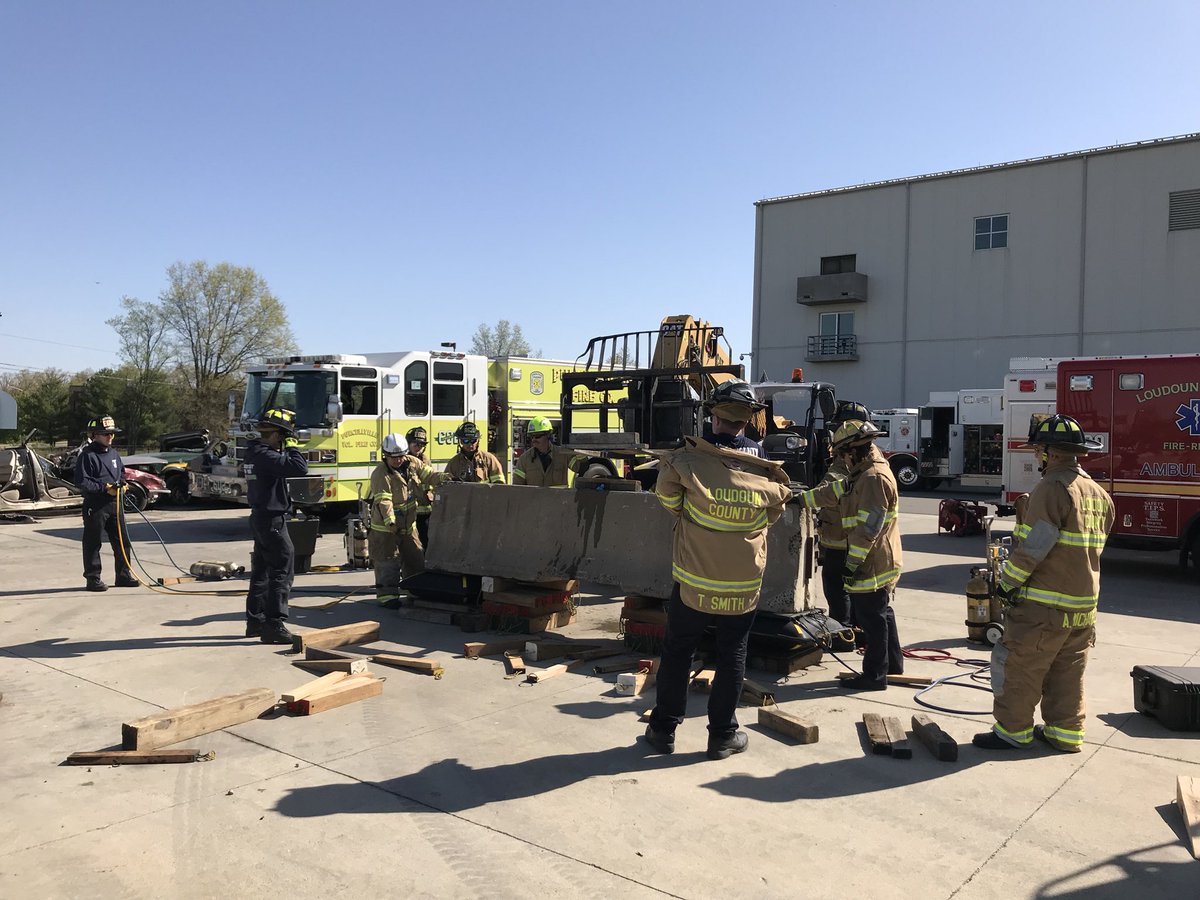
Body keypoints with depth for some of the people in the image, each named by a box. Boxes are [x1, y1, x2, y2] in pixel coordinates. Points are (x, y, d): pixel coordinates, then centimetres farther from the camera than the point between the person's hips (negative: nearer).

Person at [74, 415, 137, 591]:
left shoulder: (114, 454, 14)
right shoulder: (87, 455, -10)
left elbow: (122, 471, 28)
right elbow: (81, 481, -15)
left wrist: (122, 483, 7)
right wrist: (104, 488, -19)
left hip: (114, 504, 7)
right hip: (95, 506, -7)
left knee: (122, 541, 10)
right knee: (93, 543, 1)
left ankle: (123, 575, 19)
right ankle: (93, 578, 8)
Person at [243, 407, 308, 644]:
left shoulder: (254, 452, 11)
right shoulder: (266, 456, -20)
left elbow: (283, 466, 23)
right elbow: (299, 468, -30)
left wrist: (285, 449, 9)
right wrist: (291, 447, -14)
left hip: (260, 517, 11)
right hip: (272, 519, -11)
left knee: (262, 570, 17)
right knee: (283, 570, -8)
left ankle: (255, 621, 25)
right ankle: (273, 625, -8)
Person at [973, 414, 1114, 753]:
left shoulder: (1054, 488, -19)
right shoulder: (1099, 494, 10)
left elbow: (1033, 546, -22)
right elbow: (1094, 546, 17)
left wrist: (1007, 582, -11)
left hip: (1044, 606, -9)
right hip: (1084, 605, 9)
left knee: (1019, 667, 2)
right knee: (1068, 671, 16)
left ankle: (1013, 731, 10)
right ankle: (1066, 731, 24)